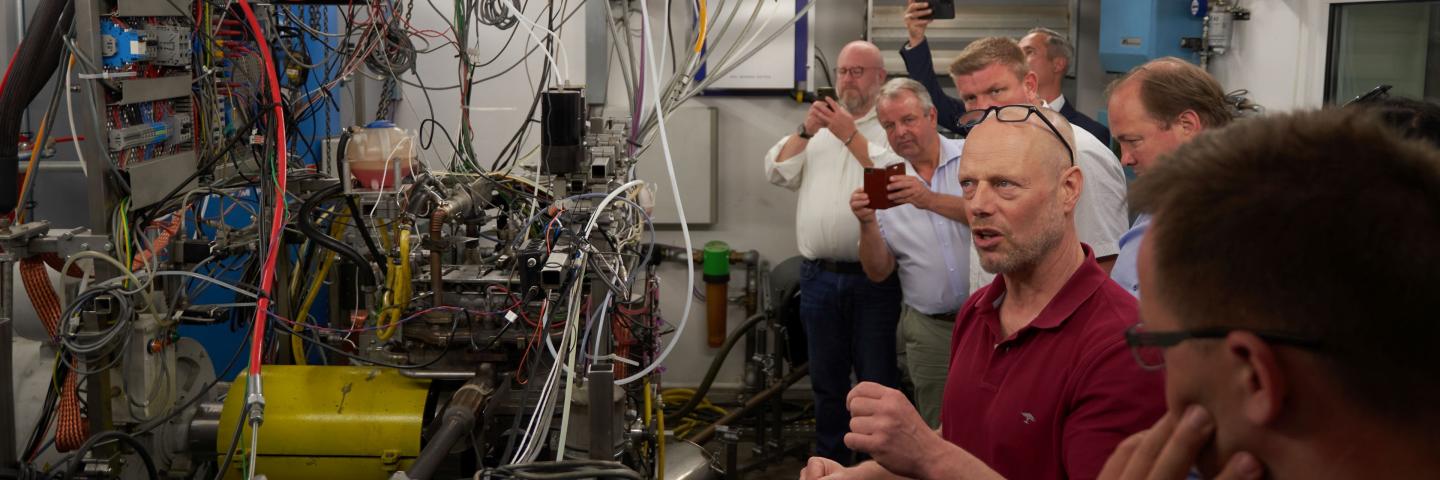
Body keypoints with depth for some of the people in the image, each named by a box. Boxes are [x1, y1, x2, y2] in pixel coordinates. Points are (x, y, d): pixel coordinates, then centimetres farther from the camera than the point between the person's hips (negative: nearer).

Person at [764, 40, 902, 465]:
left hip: (873, 278, -5)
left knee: (878, 383, 1)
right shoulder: (816, 128, 15)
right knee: (827, 383, 15)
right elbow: (778, 172, 7)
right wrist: (806, 131, -6)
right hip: (818, 276, 5)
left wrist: (849, 134, -15)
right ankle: (830, 463, 28)